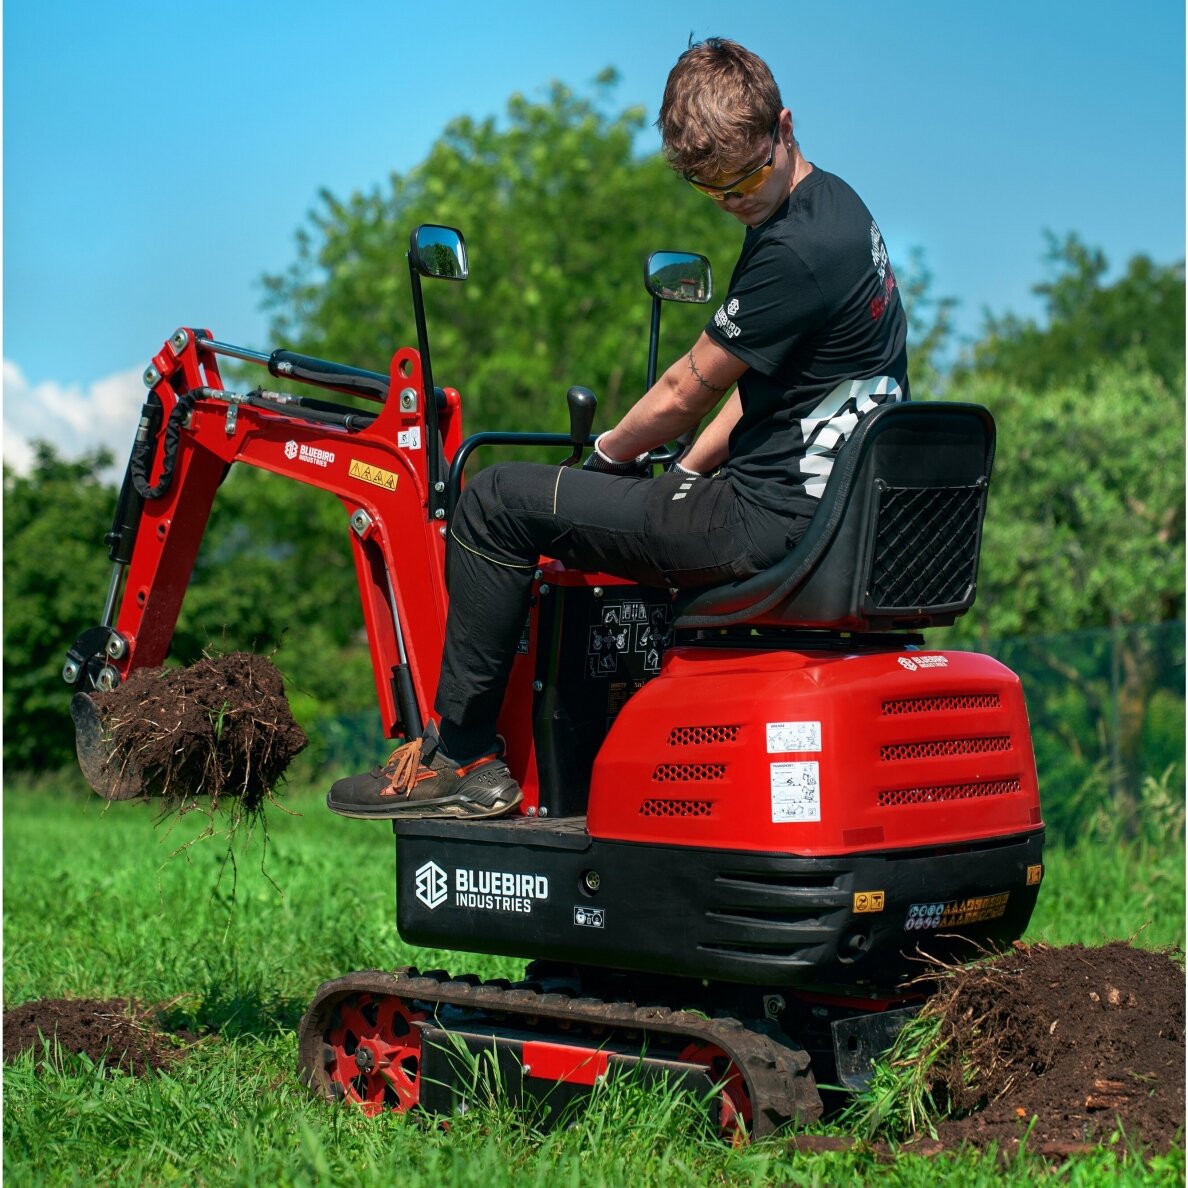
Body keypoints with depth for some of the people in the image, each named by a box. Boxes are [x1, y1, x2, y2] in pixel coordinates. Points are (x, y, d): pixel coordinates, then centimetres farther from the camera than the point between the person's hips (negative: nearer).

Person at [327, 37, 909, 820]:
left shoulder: (796, 249, -21)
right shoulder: (833, 207, 12)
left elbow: (684, 397, -12)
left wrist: (609, 454, 7)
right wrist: (686, 478, 15)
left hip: (771, 523, -11)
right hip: (829, 510, 11)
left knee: (499, 502, -8)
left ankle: (461, 757, 0)